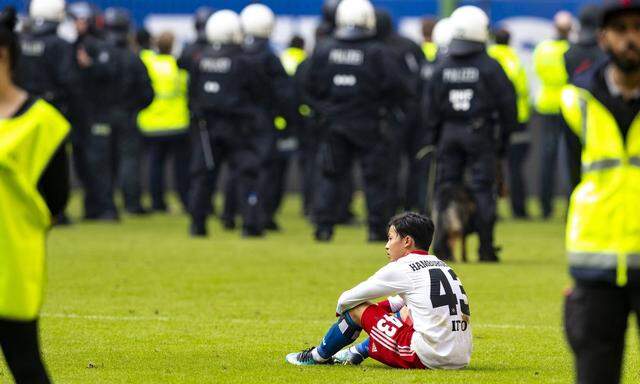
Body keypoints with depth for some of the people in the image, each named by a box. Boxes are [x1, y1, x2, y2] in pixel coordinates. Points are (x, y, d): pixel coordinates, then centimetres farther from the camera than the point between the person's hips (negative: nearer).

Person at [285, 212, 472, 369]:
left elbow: (348, 299, 7)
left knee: (357, 308, 9)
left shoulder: (401, 268, -2)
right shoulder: (441, 265, 19)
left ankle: (319, 356, 30)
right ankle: (358, 352, 43)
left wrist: (341, 308, 28)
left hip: (428, 358, -7)